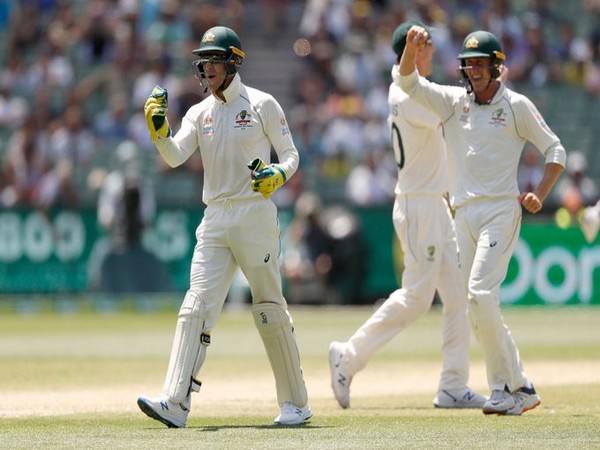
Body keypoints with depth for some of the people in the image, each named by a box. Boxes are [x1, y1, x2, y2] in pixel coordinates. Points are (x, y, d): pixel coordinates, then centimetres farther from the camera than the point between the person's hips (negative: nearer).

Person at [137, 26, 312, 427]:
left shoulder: (262, 104, -1)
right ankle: (175, 403, -18)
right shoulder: (199, 113, 11)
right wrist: (159, 129, -20)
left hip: (255, 216, -4)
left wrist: (277, 176, -19)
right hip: (215, 220, 4)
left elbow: (290, 154, 1)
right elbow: (175, 157, -2)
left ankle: (296, 403, 13)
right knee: (197, 306, -8)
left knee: (270, 309, 1)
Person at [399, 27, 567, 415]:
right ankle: (518, 389, 8)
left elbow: (556, 151, 3)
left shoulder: (516, 105, 1)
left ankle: (510, 387, -14)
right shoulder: (454, 101, 11)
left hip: (500, 210, -6)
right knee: (477, 303, 2)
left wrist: (539, 194, -11)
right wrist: (412, 47, -20)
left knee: (480, 293, -20)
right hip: (464, 214, 6)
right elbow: (409, 81, 0)